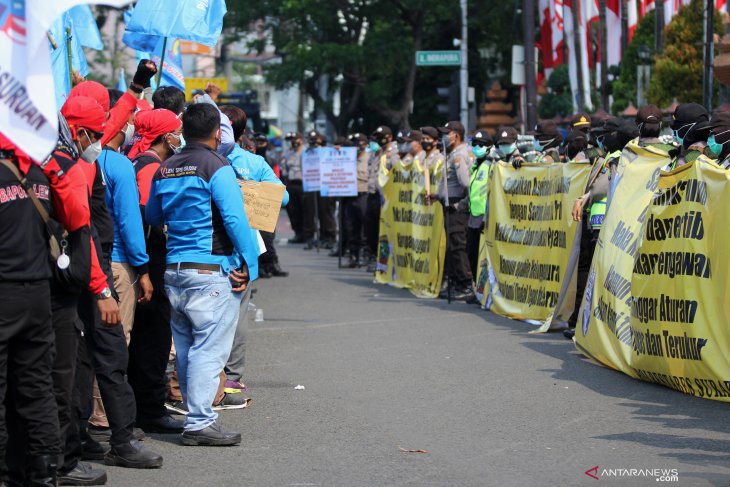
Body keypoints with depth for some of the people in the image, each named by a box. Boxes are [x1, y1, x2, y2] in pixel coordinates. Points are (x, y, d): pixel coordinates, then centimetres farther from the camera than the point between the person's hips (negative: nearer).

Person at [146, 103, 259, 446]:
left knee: (186, 348, 13)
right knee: (210, 348, -5)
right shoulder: (217, 167, -10)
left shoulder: (165, 169, 11)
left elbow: (152, 216, 21)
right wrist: (249, 264, -11)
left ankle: (197, 414, 21)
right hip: (211, 271, -8)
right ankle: (200, 423, -7)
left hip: (173, 271, 8)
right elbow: (236, 220, -16)